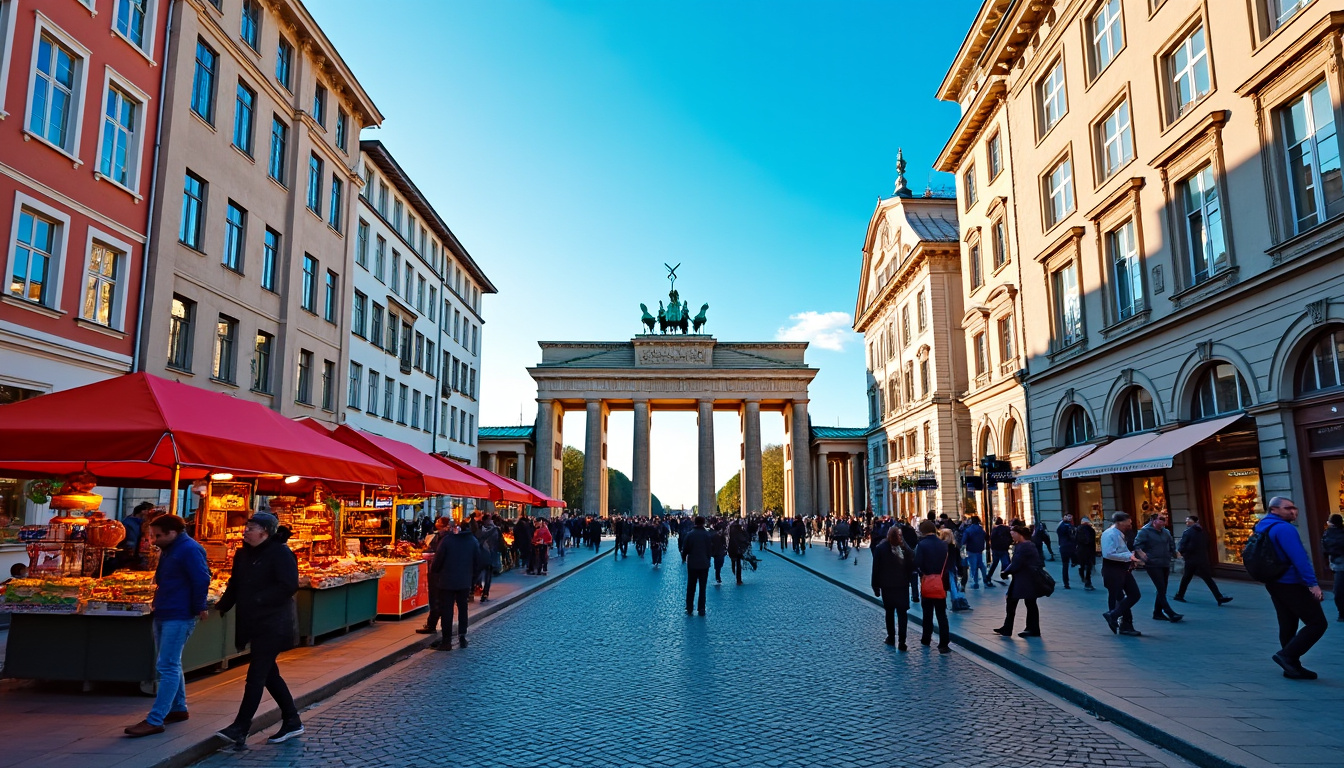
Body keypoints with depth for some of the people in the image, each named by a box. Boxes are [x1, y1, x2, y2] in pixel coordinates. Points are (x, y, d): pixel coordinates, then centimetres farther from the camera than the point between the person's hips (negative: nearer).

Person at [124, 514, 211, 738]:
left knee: (167, 667, -9)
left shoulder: (190, 549, -16)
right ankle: (178, 709, 28)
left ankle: (155, 720, -8)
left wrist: (198, 608, -16)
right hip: (163, 615, 11)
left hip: (179, 617, -10)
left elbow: (202, 580, -21)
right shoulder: (168, 550, 15)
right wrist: (159, 603, 16)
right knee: (170, 665, 17)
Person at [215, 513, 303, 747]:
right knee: (268, 674, 14)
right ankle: (292, 722, 25)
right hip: (254, 623, 9)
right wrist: (222, 606, 3)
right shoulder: (243, 554, 11)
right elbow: (234, 586, 16)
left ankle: (240, 729, -1)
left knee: (256, 675, -7)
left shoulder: (280, 553, -13)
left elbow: (289, 586, -20)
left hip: (273, 625, -9)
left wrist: (259, 599, -20)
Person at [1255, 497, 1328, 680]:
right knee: (1317, 623, -4)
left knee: (1288, 626, 12)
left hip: (1275, 583, 10)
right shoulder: (1284, 529, -18)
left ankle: (1292, 667, 16)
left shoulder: (1262, 527, 14)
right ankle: (1287, 655, -8)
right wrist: (1313, 584, -25)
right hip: (1291, 584, -10)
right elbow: (1299, 558, -24)